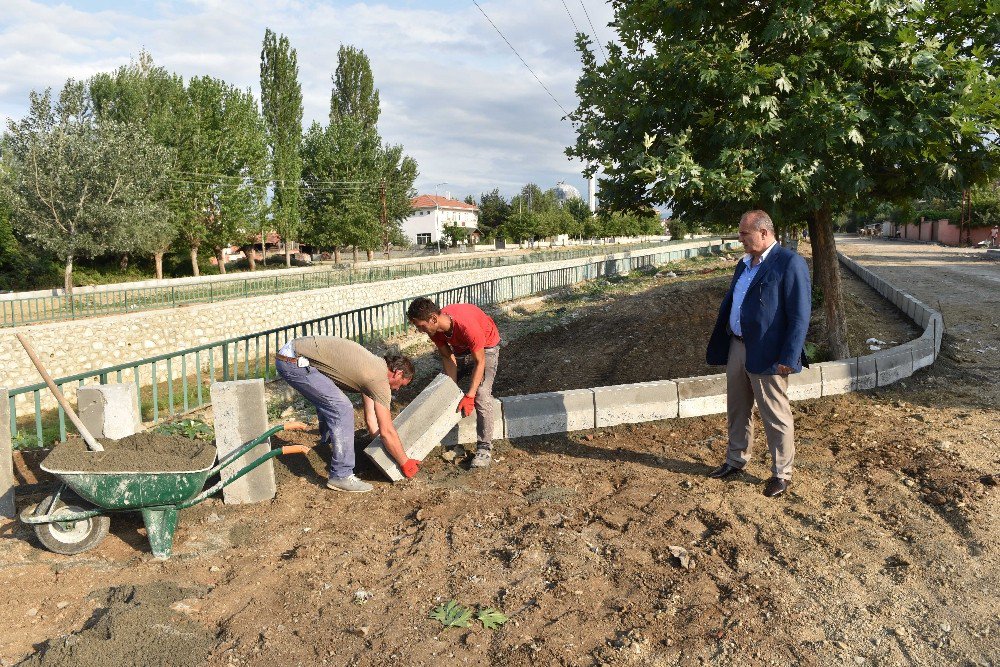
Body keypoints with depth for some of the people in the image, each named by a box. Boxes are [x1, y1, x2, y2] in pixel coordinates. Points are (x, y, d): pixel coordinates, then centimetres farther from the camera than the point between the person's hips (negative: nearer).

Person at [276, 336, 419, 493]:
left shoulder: (373, 365, 16)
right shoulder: (380, 378, -11)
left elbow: (371, 419, 22)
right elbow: (387, 431, -10)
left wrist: (384, 450, 23)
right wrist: (405, 463, 0)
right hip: (294, 362, -10)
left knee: (327, 398, 32)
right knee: (342, 410, -14)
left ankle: (328, 437, 57)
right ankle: (341, 476, -8)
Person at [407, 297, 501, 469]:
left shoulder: (466, 324, -42)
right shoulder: (435, 328, -22)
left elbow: (480, 361, -33)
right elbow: (448, 358, -12)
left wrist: (469, 397, -34)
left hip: (485, 347, -6)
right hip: (459, 348, 7)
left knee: (481, 395, -20)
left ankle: (485, 449, -11)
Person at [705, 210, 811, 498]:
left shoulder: (790, 263, -13)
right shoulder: (744, 264, 13)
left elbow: (800, 316, -17)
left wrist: (788, 358, -20)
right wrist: (719, 344, 13)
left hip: (767, 354, -8)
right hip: (737, 347, 8)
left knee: (775, 416, 6)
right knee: (737, 409, 19)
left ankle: (781, 474, 21)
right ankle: (735, 460, 36)